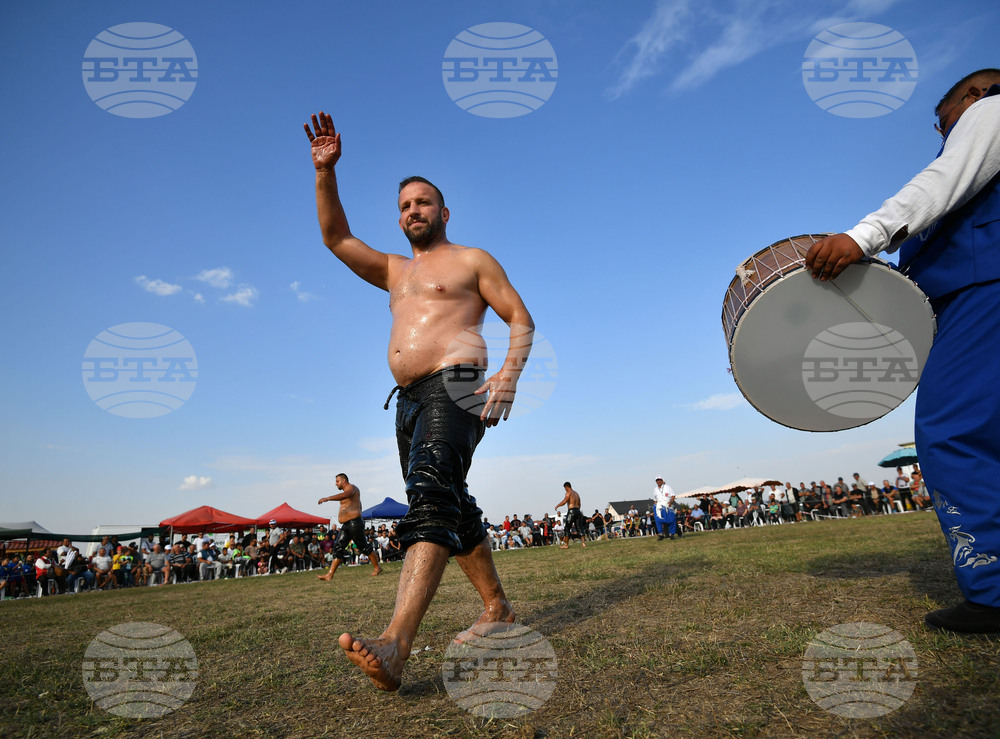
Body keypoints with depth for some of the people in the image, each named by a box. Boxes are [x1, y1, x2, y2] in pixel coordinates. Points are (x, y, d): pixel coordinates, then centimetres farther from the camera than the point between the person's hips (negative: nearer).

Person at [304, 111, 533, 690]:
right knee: (454, 509, 9)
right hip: (409, 400, 8)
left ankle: (396, 645, -36)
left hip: (455, 387, -7)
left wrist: (509, 375, -15)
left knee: (432, 495, -25)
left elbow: (522, 320, 3)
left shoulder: (472, 260, 10)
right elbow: (336, 237, 20)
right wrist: (326, 171, 8)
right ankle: (498, 608, 23)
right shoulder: (394, 271, 28)